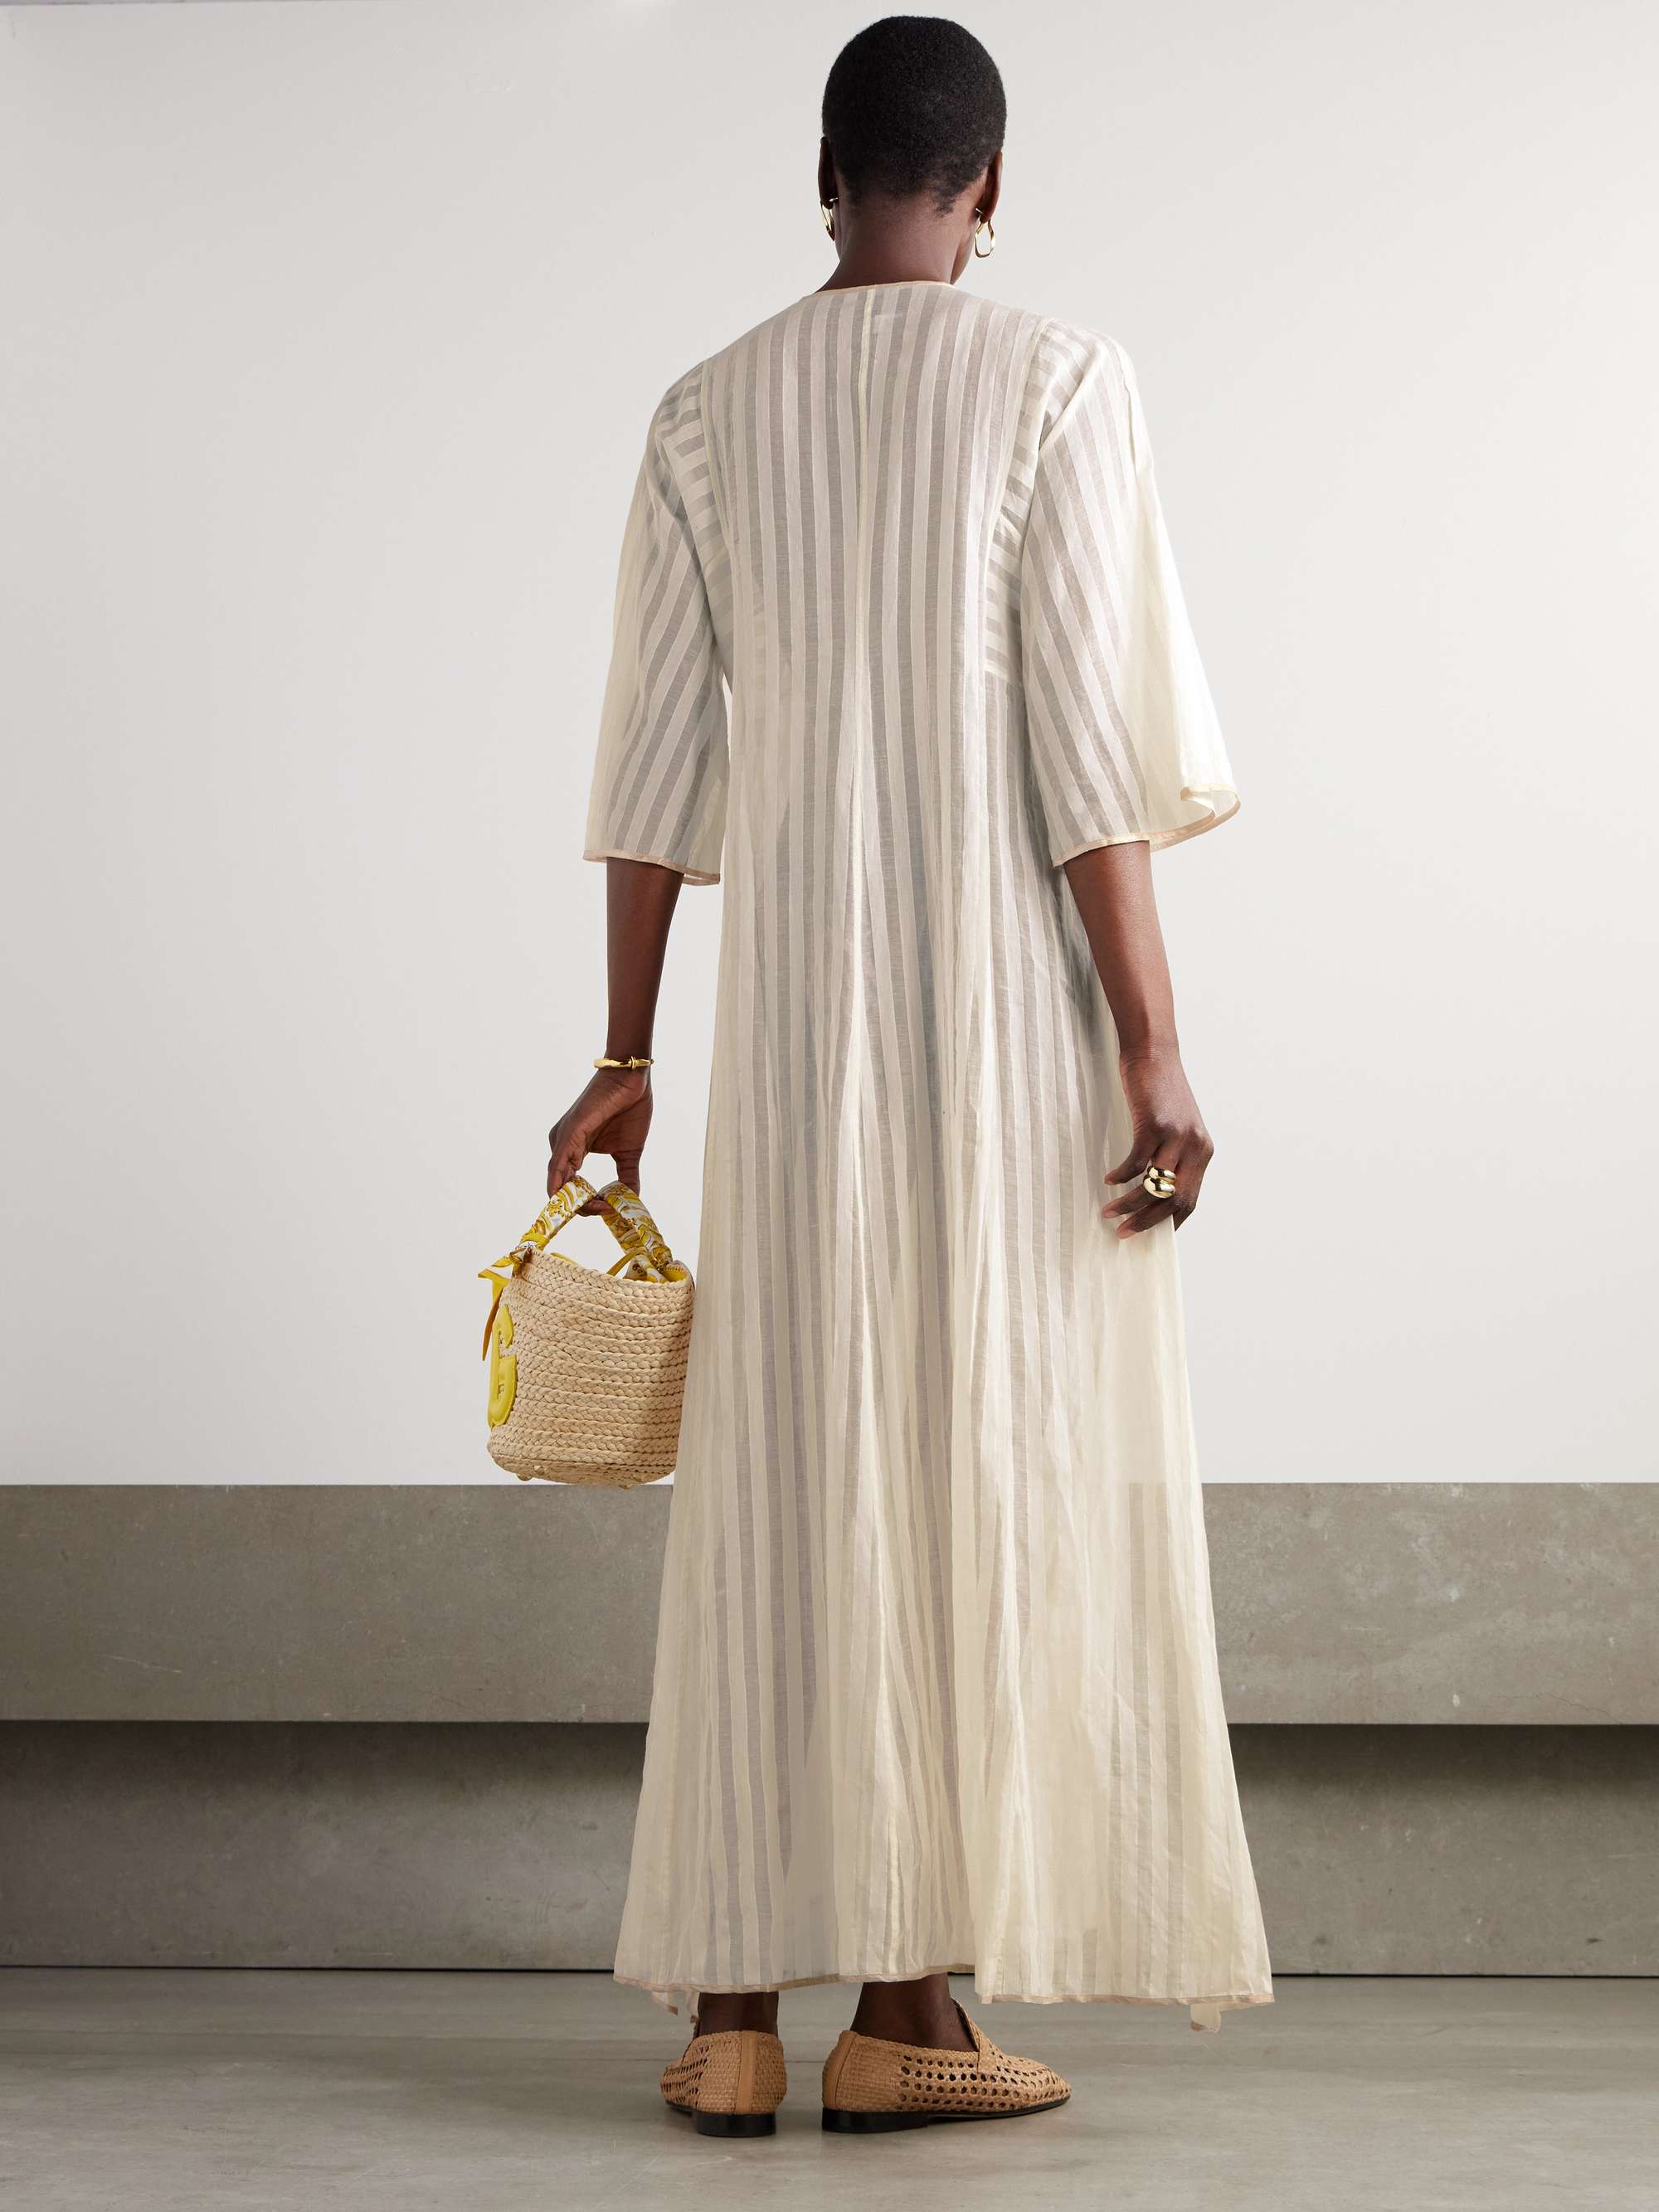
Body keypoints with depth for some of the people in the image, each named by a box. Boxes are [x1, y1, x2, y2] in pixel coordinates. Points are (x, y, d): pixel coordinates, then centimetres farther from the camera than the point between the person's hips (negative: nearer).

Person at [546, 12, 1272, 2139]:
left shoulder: (709, 413, 8)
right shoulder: (1054, 383, -4)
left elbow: (654, 766, 8)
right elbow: (1087, 748, -11)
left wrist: (627, 1057, 13)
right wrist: (1152, 1047, -10)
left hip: (792, 1010, 4)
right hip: (1012, 1007, -4)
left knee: (777, 1494, 7)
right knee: (987, 1485, 1)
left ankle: (732, 2008, 9)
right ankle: (908, 2005, 4)